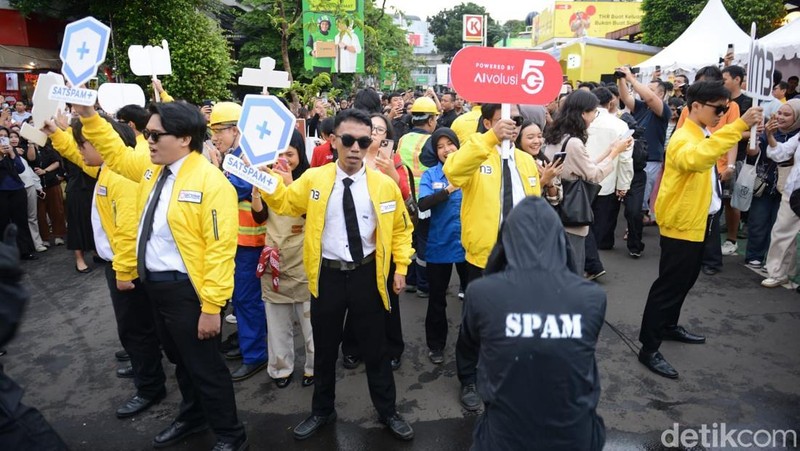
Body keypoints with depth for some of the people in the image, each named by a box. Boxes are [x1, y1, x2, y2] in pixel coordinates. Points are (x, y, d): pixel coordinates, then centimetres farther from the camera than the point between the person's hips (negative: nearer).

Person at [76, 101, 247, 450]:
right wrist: (88, 116, 12)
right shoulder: (152, 167, 5)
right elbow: (116, 154, 26)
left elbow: (220, 249, -23)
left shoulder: (211, 182, -21)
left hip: (187, 290, -8)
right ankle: (192, 417, 46)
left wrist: (211, 306, -23)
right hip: (154, 285, 8)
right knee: (180, 360, 24)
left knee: (205, 366, 6)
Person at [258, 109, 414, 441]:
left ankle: (388, 412, 33)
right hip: (327, 275, 1)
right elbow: (283, 203, 8)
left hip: (368, 275, -1)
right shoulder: (313, 178, -3)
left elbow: (401, 228, 5)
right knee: (325, 349, 16)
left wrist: (401, 267, -1)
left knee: (375, 349, 13)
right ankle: (322, 411, 37)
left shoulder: (384, 184, -5)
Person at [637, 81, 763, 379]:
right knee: (669, 285, -6)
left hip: (697, 222, 10)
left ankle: (668, 326, 38)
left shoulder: (703, 135, 12)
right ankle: (648, 348, 0)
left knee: (685, 281, 21)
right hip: (680, 224, -10)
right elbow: (696, 158, -46)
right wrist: (739, 126, -46)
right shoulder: (684, 138, -20)